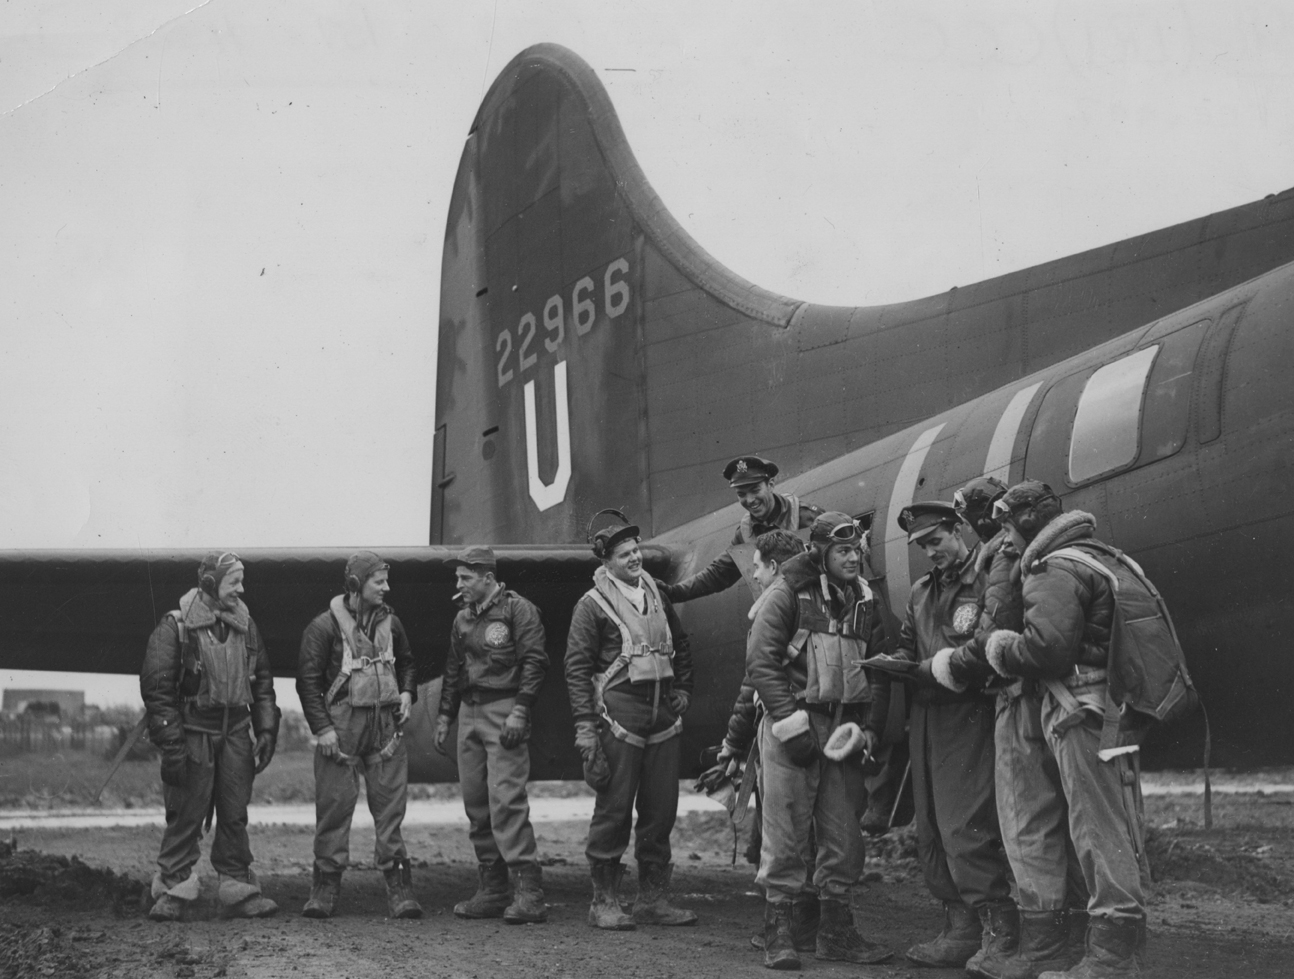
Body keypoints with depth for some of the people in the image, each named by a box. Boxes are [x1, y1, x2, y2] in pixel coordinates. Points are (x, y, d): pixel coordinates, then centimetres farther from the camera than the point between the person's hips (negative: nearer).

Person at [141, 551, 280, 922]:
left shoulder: (245, 626, 10)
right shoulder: (176, 627, -8)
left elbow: (262, 682, 17)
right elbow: (156, 686, -10)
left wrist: (267, 731, 8)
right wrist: (171, 742, -14)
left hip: (235, 731, 5)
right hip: (193, 733, -5)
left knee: (235, 816, 7)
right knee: (186, 815, -3)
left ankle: (237, 889, 12)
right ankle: (172, 891, 6)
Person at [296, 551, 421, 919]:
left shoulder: (389, 622, 9)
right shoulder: (325, 626, -7)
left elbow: (406, 662, 25)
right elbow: (308, 679, -6)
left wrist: (407, 693, 6)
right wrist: (322, 727, -11)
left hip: (386, 724, 4)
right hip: (341, 725, -4)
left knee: (391, 803, 2)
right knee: (334, 804, -2)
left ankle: (398, 886, 5)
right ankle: (326, 886, 8)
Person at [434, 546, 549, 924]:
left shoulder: (518, 609, -5)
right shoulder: (462, 619, 17)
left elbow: (535, 662, -11)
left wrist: (519, 712, -18)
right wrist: (445, 715, 18)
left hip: (504, 712, -8)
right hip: (469, 714, 8)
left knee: (506, 800, -15)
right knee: (475, 803, 7)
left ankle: (528, 893, -15)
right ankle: (491, 891, 13)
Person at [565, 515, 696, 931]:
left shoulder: (656, 594, 15)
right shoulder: (592, 604, -3)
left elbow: (681, 645, 29)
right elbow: (577, 666, -6)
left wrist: (683, 689, 18)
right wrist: (585, 726, -12)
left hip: (663, 717, 6)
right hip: (619, 714, -6)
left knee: (661, 810, 7)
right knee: (614, 809, -3)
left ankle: (653, 899, 15)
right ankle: (605, 901, 5)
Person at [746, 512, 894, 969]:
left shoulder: (864, 602, 13)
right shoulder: (787, 594, -5)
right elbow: (760, 662, -10)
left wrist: (868, 728, 1)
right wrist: (792, 723, -16)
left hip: (842, 733, 6)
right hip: (793, 724, -6)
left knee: (843, 837, 8)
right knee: (786, 836, -5)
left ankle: (836, 932, 18)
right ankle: (779, 936, 2)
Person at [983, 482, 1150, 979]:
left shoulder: (1054, 571, -11)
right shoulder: (1100, 557, 20)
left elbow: (1046, 646, -22)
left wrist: (999, 646, -4)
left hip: (1081, 714, -10)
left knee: (1099, 834, -8)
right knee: (1122, 835, 12)